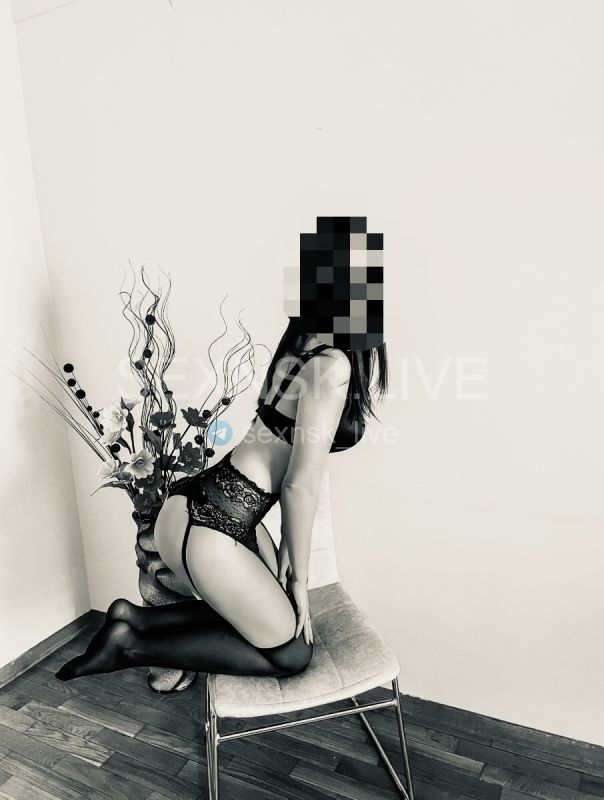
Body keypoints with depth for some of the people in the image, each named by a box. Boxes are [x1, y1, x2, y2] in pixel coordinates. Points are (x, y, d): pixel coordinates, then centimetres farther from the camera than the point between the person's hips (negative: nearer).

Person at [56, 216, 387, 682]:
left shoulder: (310, 345, 8)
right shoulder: (333, 365, -21)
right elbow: (302, 484, -17)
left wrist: (288, 545, 16)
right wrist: (299, 578, -3)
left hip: (217, 507, 9)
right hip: (209, 527, -9)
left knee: (272, 616, 23)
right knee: (292, 651, 10)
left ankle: (135, 617, 20)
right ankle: (130, 646, 10)